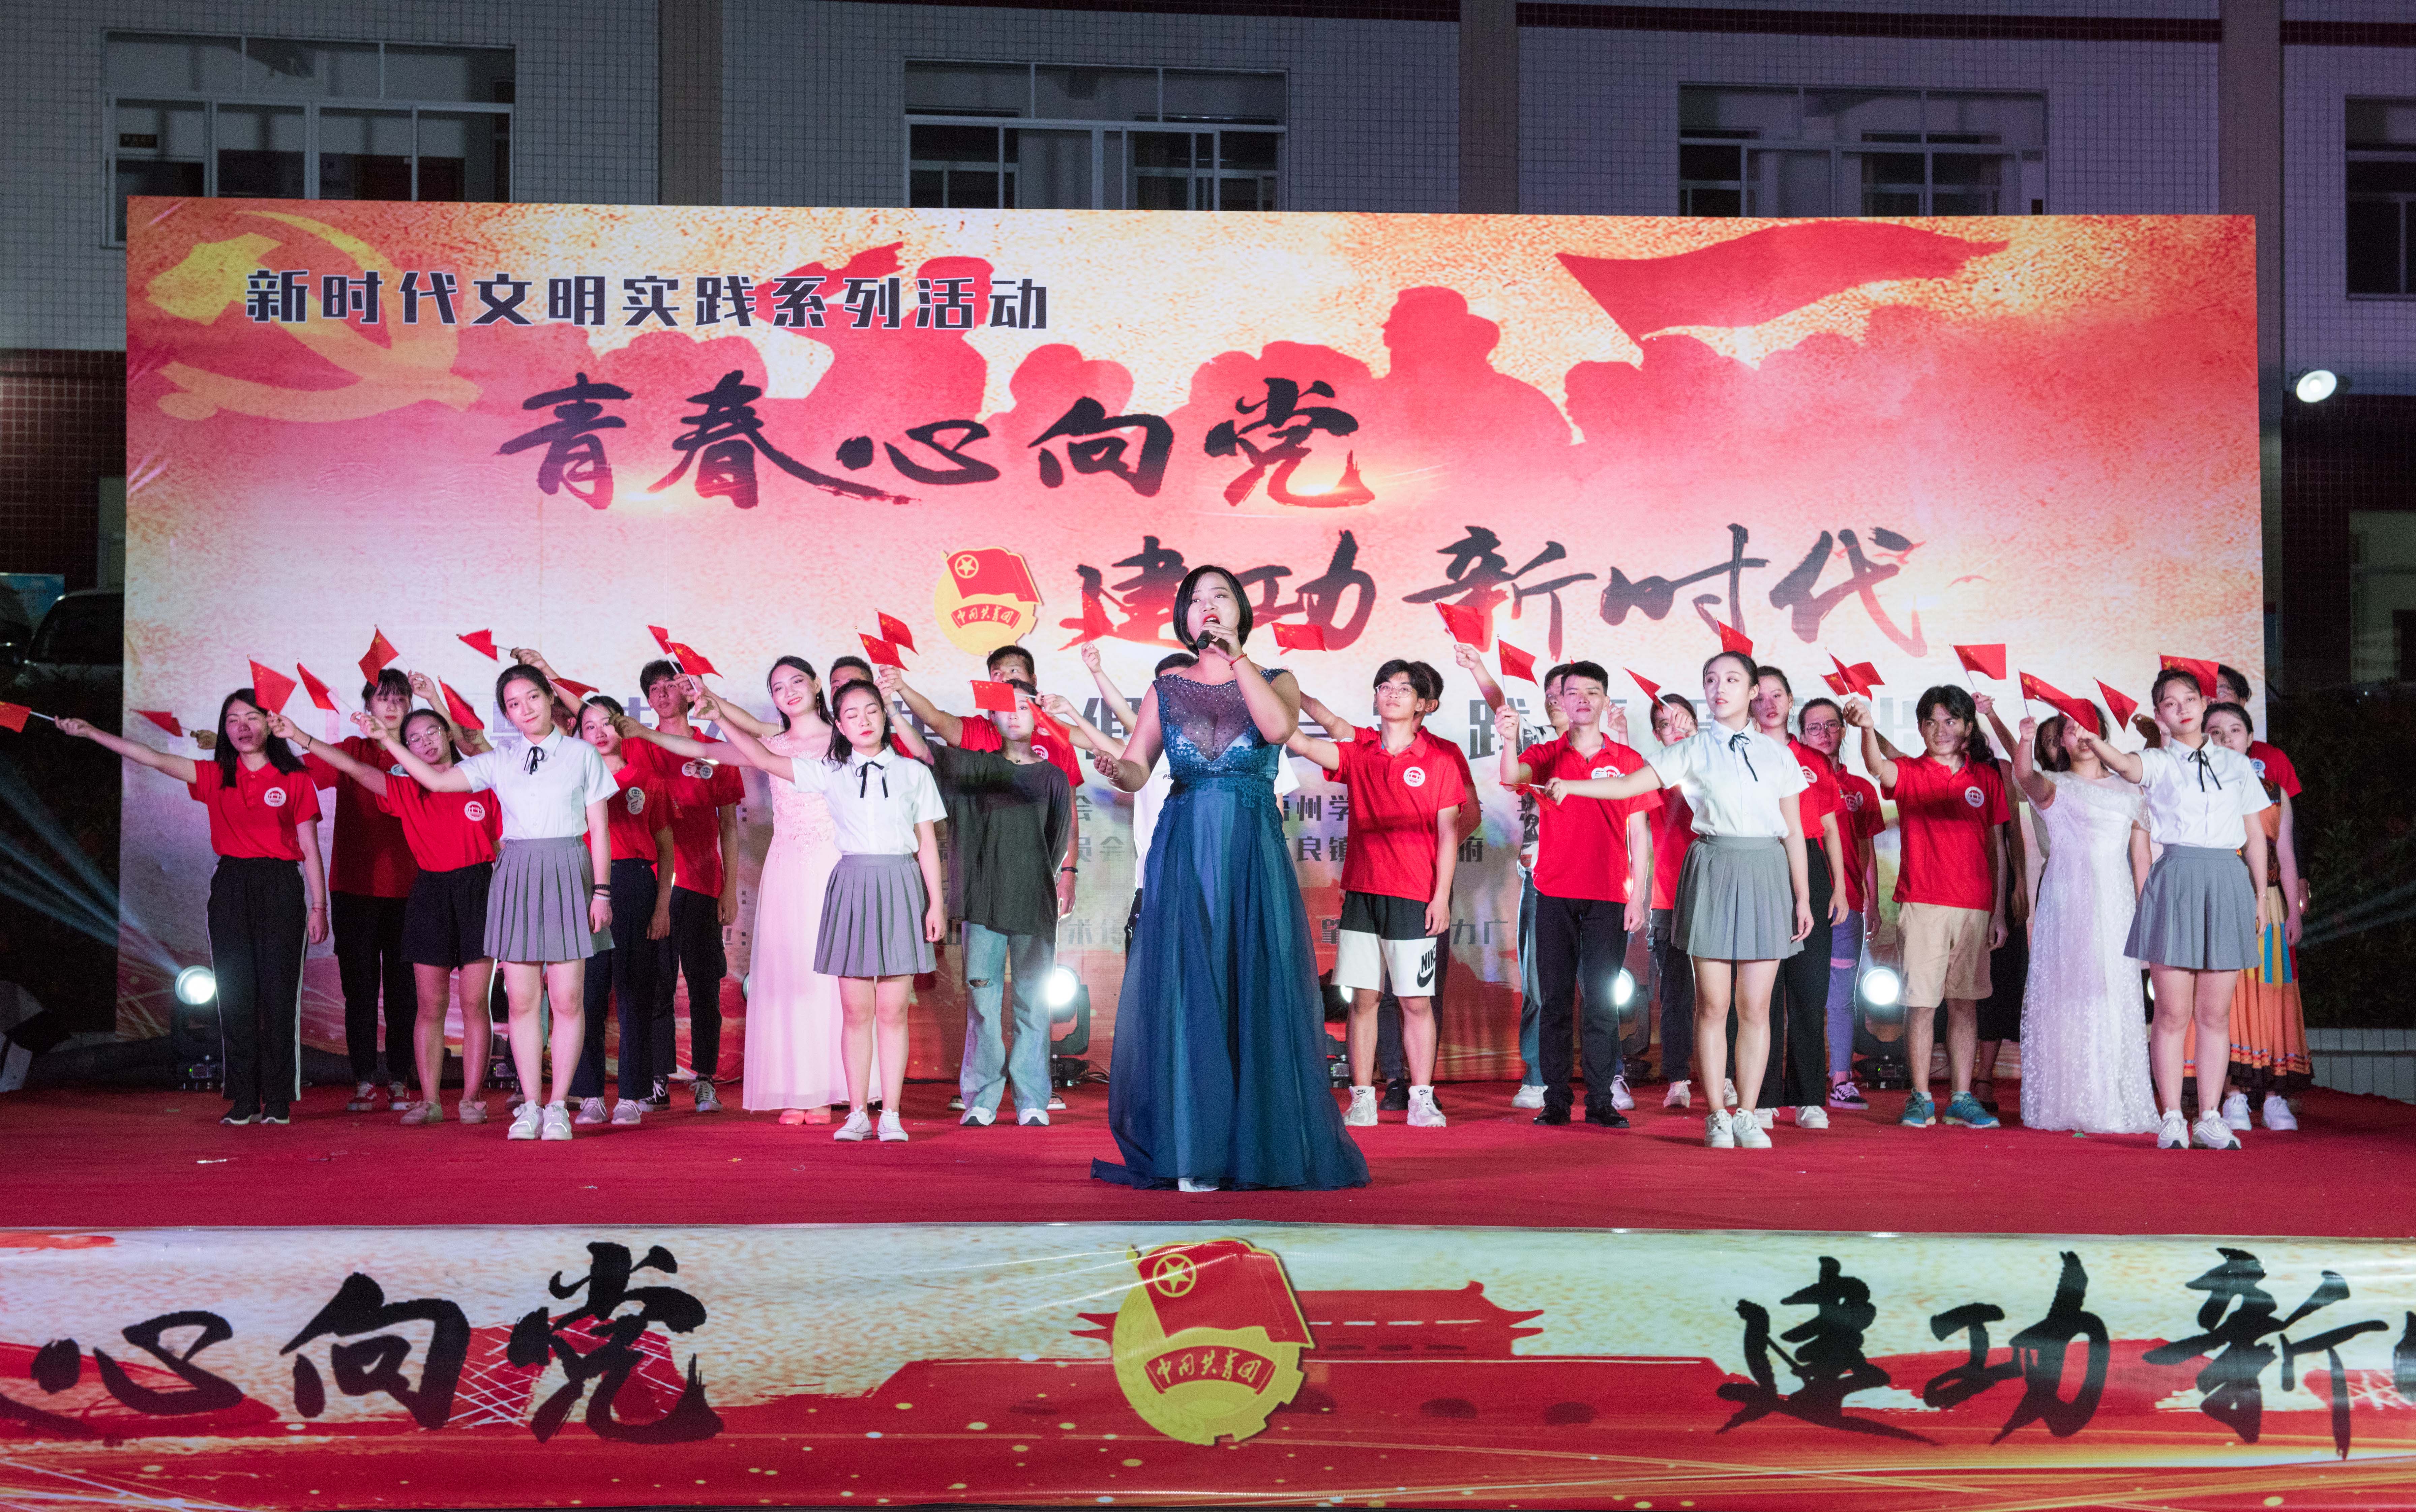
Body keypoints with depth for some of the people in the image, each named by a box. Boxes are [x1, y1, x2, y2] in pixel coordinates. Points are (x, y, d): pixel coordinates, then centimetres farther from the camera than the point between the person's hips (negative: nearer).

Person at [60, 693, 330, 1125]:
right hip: (230, 889, 3)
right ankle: (244, 1100, 7)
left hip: (280, 889, -3)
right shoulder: (215, 777, 10)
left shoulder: (295, 780, 1)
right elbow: (155, 759, 6)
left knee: (278, 994, -3)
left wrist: (319, 906, -2)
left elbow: (310, 849, 2)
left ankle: (278, 1101, 3)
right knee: (236, 994, 2)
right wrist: (91, 733, 0)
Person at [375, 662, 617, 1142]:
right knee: (522, 1000, 1)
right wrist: (388, 740, 0)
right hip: (515, 878, 2)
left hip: (567, 875, -2)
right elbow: (437, 780, 5)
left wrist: (601, 891, -3)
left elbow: (599, 828, 4)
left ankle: (558, 1107, 4)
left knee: (567, 998, -4)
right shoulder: (500, 763, 12)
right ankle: (531, 1107, 8)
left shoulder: (582, 755, 6)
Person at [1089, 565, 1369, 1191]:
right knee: (1183, 993, -3)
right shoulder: (1166, 690, 12)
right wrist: (1112, 767, -22)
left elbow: (1279, 726, -14)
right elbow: (1136, 768, 1)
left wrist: (1235, 656, -17)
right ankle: (1189, 1152, 2)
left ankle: (1262, 1147, 5)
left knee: (1257, 992, -3)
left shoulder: (1274, 680, 9)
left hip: (1253, 857, -1)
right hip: (1183, 856, 1)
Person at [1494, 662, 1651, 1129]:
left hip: (1609, 898, 0)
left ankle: (1601, 1099, 4)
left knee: (1601, 1001, 1)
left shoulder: (1628, 761, 6)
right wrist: (1509, 741, -35)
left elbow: (1639, 835, 5)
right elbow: (1513, 778, -15)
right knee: (1556, 999, 2)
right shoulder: (1546, 756, 7)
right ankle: (1556, 1099, 6)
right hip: (1555, 895, 1)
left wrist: (1639, 897, -1)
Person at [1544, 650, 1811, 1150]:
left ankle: (1747, 1114, 12)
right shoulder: (1694, 749, 5)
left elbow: (1793, 831, 11)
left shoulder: (1777, 754, 10)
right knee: (1713, 1004, 0)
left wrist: (1803, 897, 8)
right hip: (1714, 871, -1)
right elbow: (1631, 785, -5)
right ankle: (1716, 1116, 9)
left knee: (1755, 1006, 2)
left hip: (1767, 875, 2)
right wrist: (1570, 785, -19)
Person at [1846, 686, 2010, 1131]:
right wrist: (1868, 727, -41)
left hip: (1975, 908, 2)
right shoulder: (1910, 772, 3)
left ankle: (1961, 1098, 12)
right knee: (1921, 1003, -2)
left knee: (1965, 1003, 6)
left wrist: (1999, 911, 7)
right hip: (1922, 904, -2)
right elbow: (1879, 767, -21)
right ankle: (1920, 1098, 6)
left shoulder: (1986, 777, 9)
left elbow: (1997, 847, 11)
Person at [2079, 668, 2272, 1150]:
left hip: (2227, 883, 3)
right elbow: (2127, 767, -20)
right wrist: (2095, 745, -42)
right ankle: (2172, 1119, 3)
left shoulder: (2236, 765, 14)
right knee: (2173, 1012, -3)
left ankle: (2210, 1118, 10)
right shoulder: (2159, 763, 4)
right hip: (2176, 880, -2)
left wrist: (2261, 896, 13)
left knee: (2215, 1014, 4)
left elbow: (2255, 835, 17)